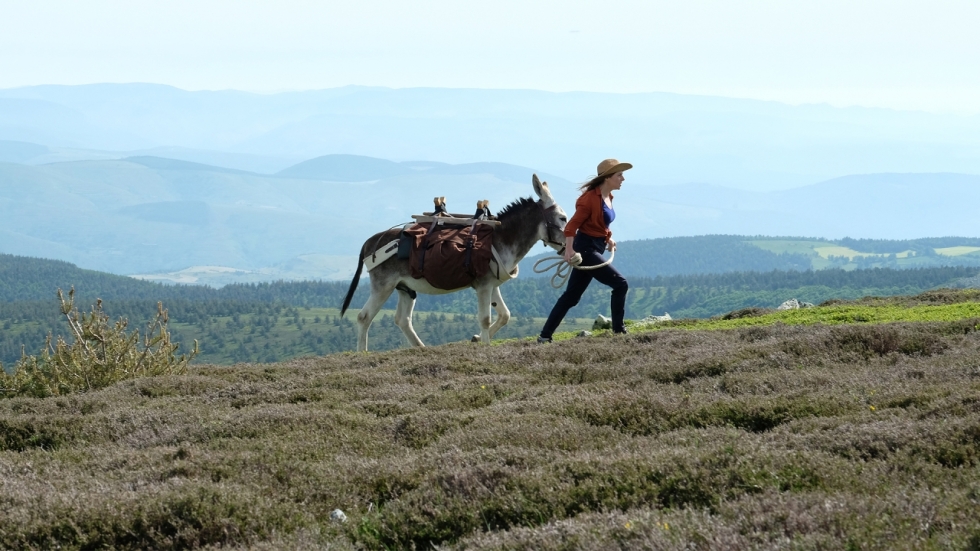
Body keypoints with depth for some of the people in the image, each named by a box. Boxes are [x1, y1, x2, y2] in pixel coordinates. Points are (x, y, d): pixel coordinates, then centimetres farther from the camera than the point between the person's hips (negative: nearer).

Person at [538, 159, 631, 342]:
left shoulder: (607, 197, 11)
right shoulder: (591, 198, -16)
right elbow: (572, 225, -21)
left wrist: (608, 239, 12)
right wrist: (569, 250, -30)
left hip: (595, 249, 9)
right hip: (585, 249, -9)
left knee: (571, 296, 10)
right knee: (620, 284, -11)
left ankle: (545, 336, 14)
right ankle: (618, 330, -4)